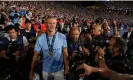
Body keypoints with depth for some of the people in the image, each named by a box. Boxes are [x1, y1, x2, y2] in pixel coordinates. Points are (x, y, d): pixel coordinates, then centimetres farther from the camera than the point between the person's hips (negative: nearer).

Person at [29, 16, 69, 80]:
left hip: (59, 69, 0)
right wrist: (32, 71, 0)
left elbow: (65, 53, -5)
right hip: (46, 70, 1)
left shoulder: (62, 37, -11)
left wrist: (66, 68, -3)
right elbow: (35, 55, -5)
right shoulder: (40, 38, -11)